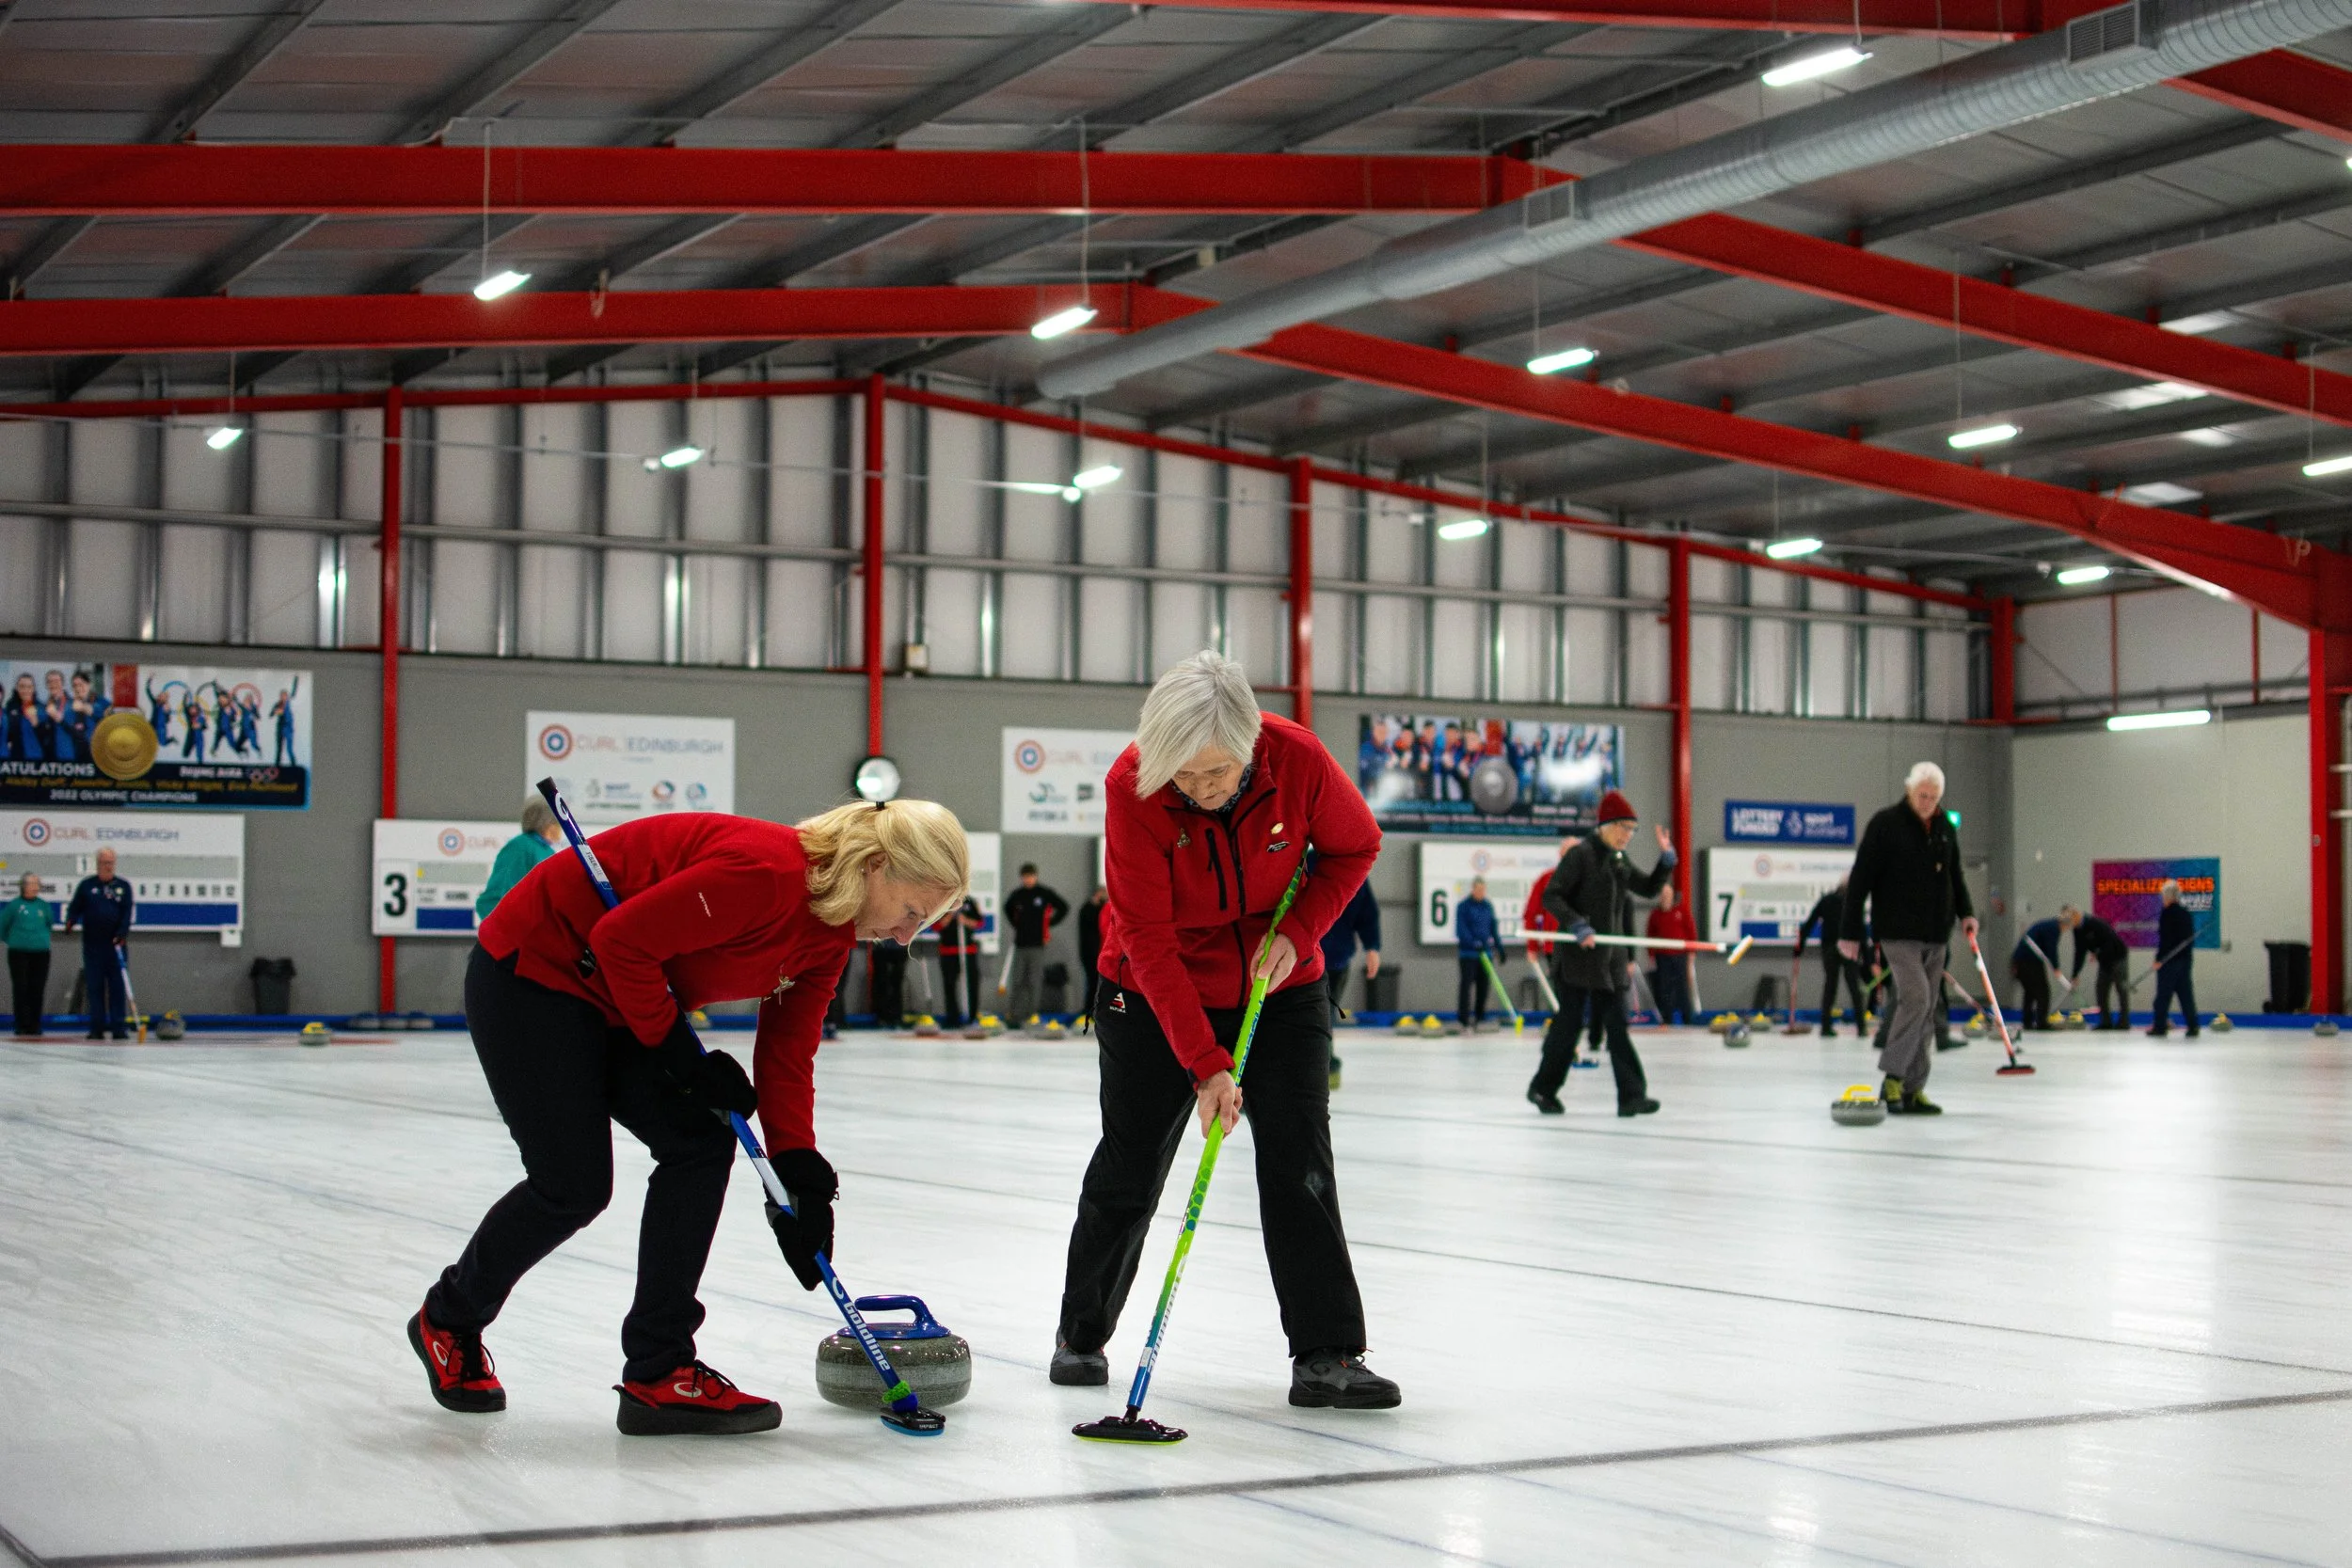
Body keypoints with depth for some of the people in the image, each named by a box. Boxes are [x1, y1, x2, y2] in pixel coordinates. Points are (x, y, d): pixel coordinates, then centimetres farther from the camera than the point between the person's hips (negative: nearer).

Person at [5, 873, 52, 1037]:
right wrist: (11, 939, 13)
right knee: (21, 991, -3)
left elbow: (50, 923, 19)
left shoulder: (44, 905, 5)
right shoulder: (15, 905, -3)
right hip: (19, 954, -2)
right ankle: (22, 1028, 0)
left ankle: (35, 1028, 11)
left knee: (37, 991, 4)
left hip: (41, 953, 2)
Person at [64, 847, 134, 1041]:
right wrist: (70, 921, -13)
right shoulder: (87, 885, 10)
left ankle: (119, 1027, -2)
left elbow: (127, 912, 2)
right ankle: (97, 1027, 3)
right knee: (95, 986, 0)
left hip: (116, 944, 0)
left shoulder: (123, 886, 9)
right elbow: (75, 907, 8)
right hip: (93, 945, 0)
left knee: (117, 986, -3)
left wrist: (122, 934, -12)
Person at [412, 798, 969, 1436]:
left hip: (623, 998, 9)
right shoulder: (763, 871, -31)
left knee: (703, 1140, -5)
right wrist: (676, 1050, -18)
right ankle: (447, 1320, 23)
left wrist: (798, 1171, -7)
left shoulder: (832, 936, -2)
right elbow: (621, 939, -28)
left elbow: (786, 1053, 2)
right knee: (573, 1187, -5)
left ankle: (660, 1377, -1)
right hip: (532, 971, -9)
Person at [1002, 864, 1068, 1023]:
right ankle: (1015, 1014, 6)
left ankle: (1029, 1014, 3)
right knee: (1018, 981, 2)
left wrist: (1049, 923, 3)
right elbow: (1008, 909, 27)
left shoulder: (1045, 893, -2)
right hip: (1020, 943, 3)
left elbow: (1064, 907, 6)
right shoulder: (1017, 895, 6)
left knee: (1033, 982, -3)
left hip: (1037, 944, -2)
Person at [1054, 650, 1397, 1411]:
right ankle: (1081, 1333, 25)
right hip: (1155, 997, -1)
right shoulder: (1132, 785, -28)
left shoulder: (1297, 758, -23)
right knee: (1130, 1167, 5)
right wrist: (1207, 1063, -29)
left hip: (1279, 986, 1)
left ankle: (1327, 1356, -4)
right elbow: (1149, 941, -25)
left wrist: (1295, 932, -17)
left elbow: (1354, 847, -2)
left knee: (1299, 1163, -7)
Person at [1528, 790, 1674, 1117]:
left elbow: (1648, 888, 21)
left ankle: (1632, 1096, -2)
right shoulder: (1580, 855, -10)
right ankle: (1543, 1088, 13)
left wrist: (1666, 859, 7)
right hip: (1577, 955, -7)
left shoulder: (1618, 861, 13)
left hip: (1610, 956, 7)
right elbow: (1550, 896, -14)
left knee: (1616, 1024, 1)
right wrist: (1577, 924, -24)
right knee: (1569, 1022, -1)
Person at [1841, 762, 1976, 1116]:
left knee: (1926, 1008, 6)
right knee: (1915, 996, -19)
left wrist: (1965, 912, 6)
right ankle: (1892, 1078, -10)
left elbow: (1955, 875, 23)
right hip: (1899, 932, -6)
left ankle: (1913, 1089, 10)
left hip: (1935, 935, 6)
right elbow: (1860, 879, -8)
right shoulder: (1886, 824, -7)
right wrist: (1850, 932, -10)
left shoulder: (1945, 828, 11)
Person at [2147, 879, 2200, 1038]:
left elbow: (2165, 938, -18)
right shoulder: (2186, 912, 13)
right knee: (2186, 993, 9)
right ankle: (2192, 1027, 6)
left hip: (2170, 959, -8)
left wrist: (2159, 959, -16)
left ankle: (2160, 1027, -1)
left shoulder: (2168, 913, -13)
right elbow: (2191, 937, 18)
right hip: (2185, 957, 8)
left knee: (2164, 993, -3)